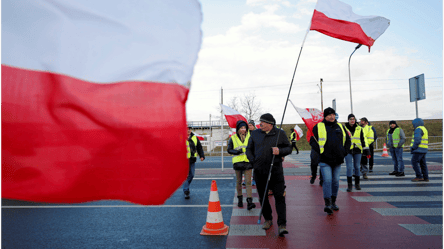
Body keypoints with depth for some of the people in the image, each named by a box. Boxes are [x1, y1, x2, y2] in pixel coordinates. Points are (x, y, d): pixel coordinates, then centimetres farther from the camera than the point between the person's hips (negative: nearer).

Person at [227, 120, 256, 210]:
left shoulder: (249, 137, 6)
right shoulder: (233, 138, 4)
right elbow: (229, 150, 4)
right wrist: (236, 152, -13)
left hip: (248, 162, 0)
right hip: (237, 161, 1)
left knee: (248, 182, -8)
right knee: (239, 181, 11)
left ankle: (249, 202, -13)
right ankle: (240, 199, 28)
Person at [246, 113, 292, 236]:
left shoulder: (280, 133, 1)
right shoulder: (255, 133, 8)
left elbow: (289, 148, 6)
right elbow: (249, 149, 15)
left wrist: (280, 151, -14)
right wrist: (253, 161, 0)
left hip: (275, 170, -3)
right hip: (259, 171, 3)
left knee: (280, 197, -6)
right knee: (263, 197, 11)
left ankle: (282, 224, -1)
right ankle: (268, 219, 29)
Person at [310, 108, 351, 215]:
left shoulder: (340, 126, 14)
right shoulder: (318, 127, 1)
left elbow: (347, 140, 22)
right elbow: (312, 141, 0)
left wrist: (345, 152, 11)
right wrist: (320, 151, -10)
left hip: (338, 160, 4)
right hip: (325, 160, -4)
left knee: (336, 181, 11)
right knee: (327, 181, -11)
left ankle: (333, 202, 24)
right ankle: (327, 204, -9)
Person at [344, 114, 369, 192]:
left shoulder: (359, 129, 7)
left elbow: (363, 139, 10)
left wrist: (366, 148, 3)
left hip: (357, 151, 2)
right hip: (348, 151, -2)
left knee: (357, 167, 8)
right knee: (349, 167, -7)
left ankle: (357, 184, 22)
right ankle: (349, 185, -1)